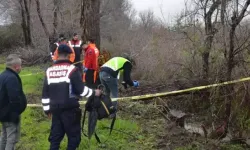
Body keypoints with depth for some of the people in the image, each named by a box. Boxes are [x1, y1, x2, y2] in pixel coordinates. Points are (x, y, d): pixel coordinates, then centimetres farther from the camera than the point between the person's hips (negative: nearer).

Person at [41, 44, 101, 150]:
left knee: (55, 136, 15)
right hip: (70, 109, -5)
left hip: (55, 109, 5)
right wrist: (94, 93, 3)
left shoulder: (49, 71, 6)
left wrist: (47, 109, 18)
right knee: (74, 135, 7)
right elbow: (81, 89, -13)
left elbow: (45, 93, 9)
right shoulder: (72, 69, -10)